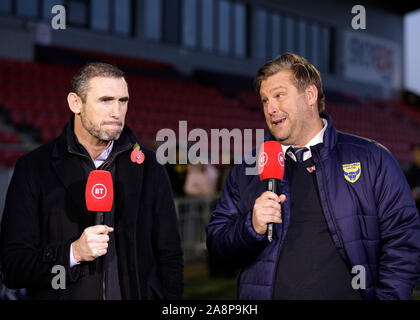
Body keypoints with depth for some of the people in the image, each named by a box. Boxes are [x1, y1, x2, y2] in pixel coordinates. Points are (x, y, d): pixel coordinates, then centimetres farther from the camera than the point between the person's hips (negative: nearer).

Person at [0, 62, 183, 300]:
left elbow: (170, 258, 4)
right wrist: (73, 253, -21)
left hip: (136, 293, 2)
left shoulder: (149, 166, 2)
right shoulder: (33, 168, -5)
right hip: (67, 295, -2)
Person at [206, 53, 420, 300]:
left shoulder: (371, 159, 2)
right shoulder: (246, 171, 9)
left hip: (349, 293, -1)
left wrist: (388, 296, -12)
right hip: (266, 293, 2)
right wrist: (252, 228, -12)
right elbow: (216, 243, 6)